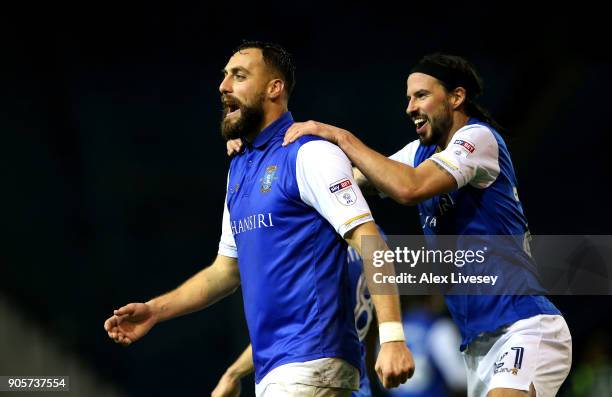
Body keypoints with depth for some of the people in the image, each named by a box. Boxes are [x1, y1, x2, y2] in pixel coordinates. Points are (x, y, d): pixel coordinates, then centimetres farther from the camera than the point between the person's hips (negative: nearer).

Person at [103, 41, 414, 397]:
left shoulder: (309, 154, -8)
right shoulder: (238, 170, 18)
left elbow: (370, 243, -16)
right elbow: (227, 270, 25)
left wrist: (392, 337, -25)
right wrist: (155, 311, 15)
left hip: (311, 364, -8)